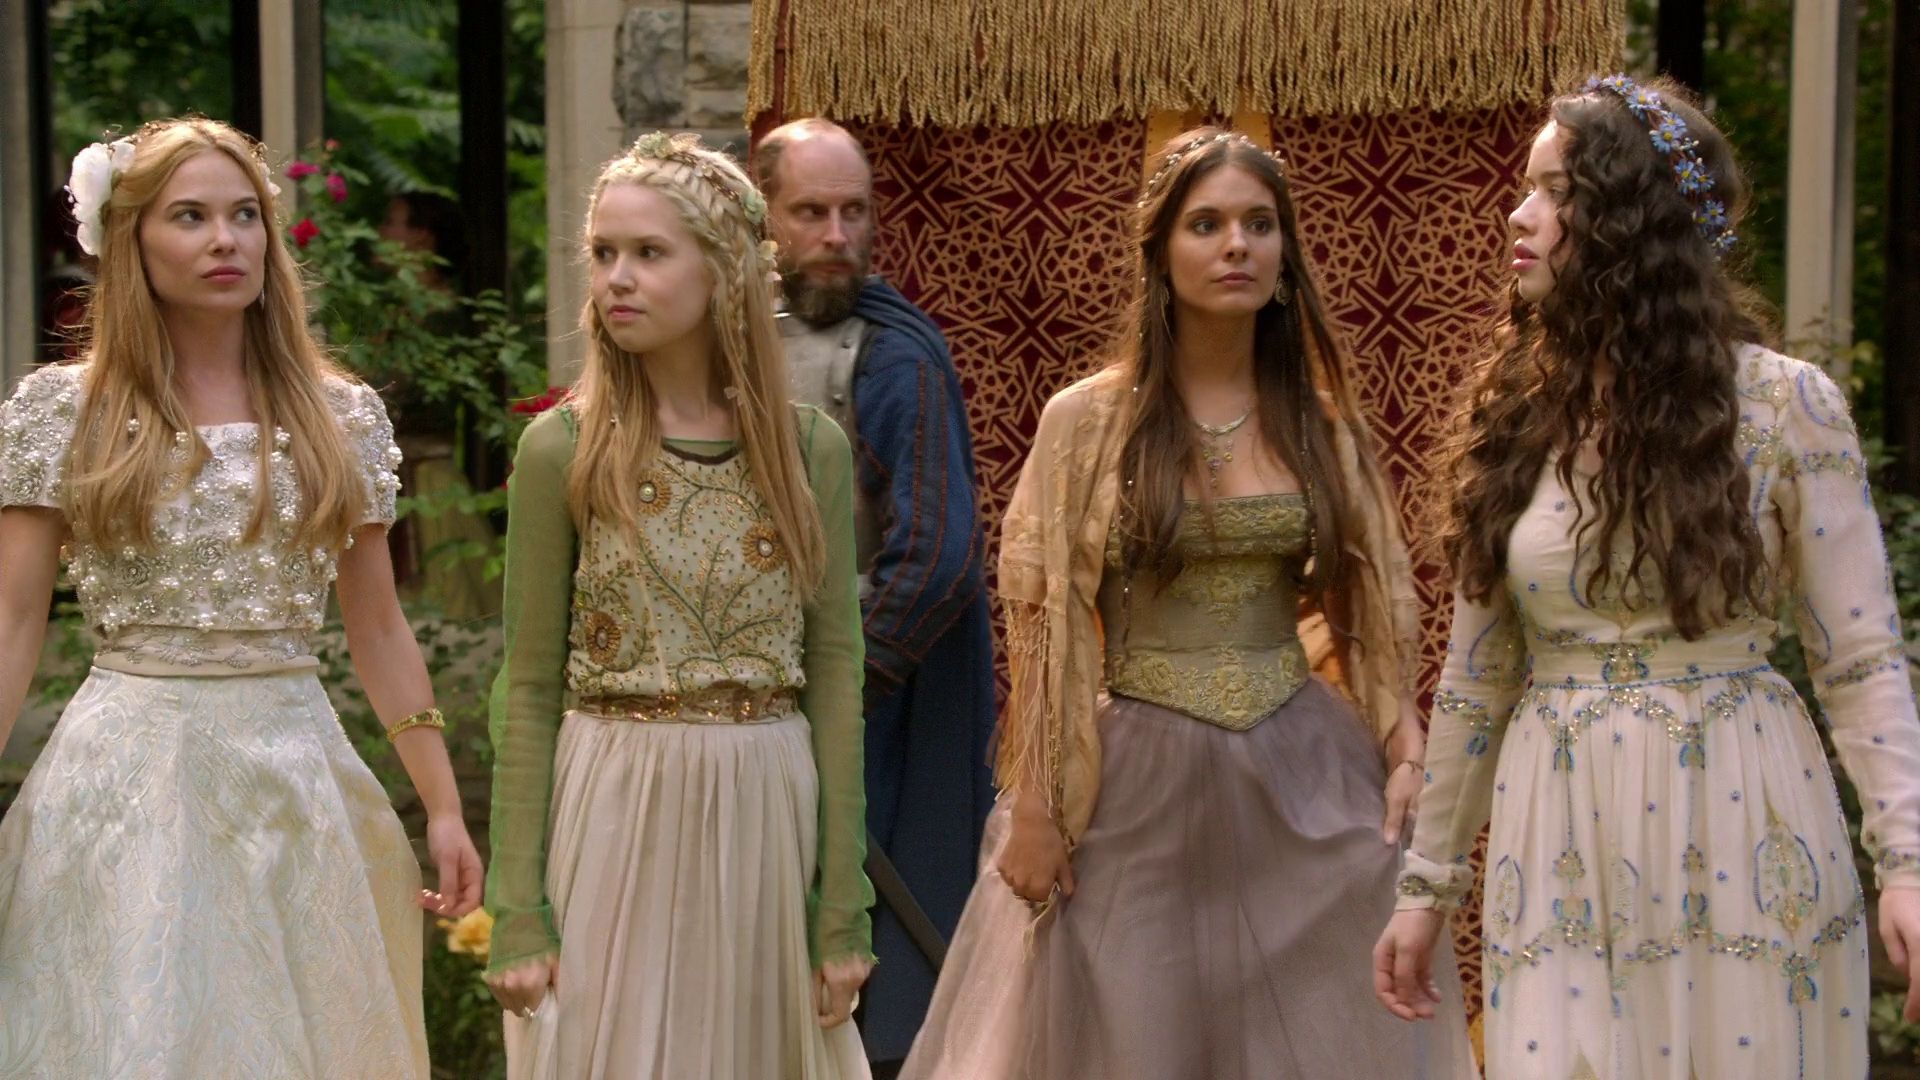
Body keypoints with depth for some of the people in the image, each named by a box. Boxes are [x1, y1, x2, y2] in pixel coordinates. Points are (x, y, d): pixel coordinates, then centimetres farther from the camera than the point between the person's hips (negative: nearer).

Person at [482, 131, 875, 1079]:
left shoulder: (811, 449, 1)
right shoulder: (562, 449, -3)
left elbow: (833, 678, 2)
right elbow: (529, 688, -1)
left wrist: (842, 909, -1)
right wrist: (518, 910, -6)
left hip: (766, 820, 2)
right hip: (614, 816, -1)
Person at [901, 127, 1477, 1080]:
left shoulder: (1323, 424, 6)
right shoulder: (1087, 421, -4)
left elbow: (1374, 607, 9)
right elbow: (1040, 625, -4)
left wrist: (1407, 754, -4)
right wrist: (1031, 805, -8)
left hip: (1304, 779, 3)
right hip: (1139, 785, -2)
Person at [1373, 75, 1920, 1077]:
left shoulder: (1786, 405, -4)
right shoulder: (1515, 415, 5)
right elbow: (1476, 675, 11)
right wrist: (1426, 880, 13)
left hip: (1743, 835, -2)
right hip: (1564, 847, 3)